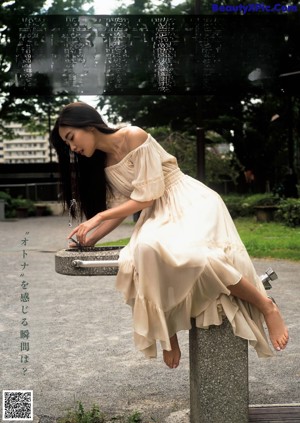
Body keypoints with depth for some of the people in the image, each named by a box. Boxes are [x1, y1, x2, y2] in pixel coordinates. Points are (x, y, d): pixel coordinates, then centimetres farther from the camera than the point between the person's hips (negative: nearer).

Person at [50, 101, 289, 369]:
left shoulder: (134, 137, -14)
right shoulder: (103, 163, 10)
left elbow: (146, 197, -15)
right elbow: (119, 209, 12)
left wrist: (98, 217, -13)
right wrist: (89, 239, 0)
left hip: (191, 202, -6)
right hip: (159, 213, 6)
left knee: (192, 252, -34)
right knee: (146, 251, -29)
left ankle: (266, 306, -14)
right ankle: (168, 335, -18)